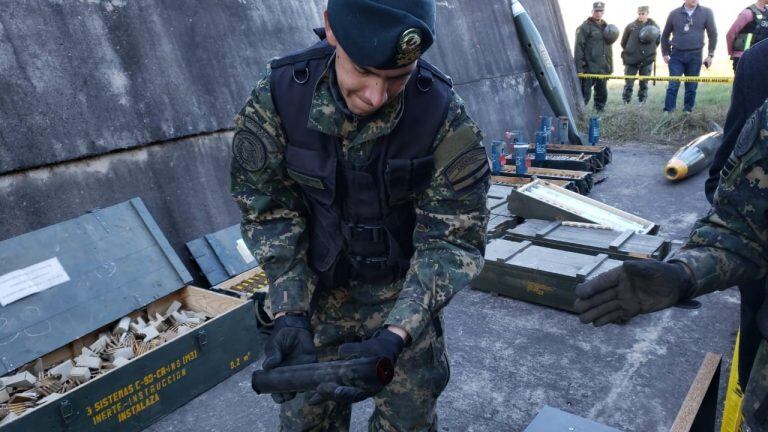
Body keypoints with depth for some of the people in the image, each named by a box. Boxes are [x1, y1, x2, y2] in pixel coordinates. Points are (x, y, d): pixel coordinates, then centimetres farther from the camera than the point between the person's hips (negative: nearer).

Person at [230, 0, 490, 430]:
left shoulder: (445, 116, -23)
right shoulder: (276, 98, -19)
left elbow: (453, 240, -18)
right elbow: (269, 215, -12)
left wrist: (395, 335, -30)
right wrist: (290, 313, -22)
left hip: (403, 289, 0)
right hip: (316, 285, 1)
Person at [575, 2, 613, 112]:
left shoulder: (606, 27, 18)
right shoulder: (585, 27, -4)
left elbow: (608, 48, 23)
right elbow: (578, 48, -10)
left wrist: (610, 66, 17)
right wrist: (579, 68, -17)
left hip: (603, 69, 7)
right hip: (589, 69, -7)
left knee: (602, 94, 11)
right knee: (585, 95, -7)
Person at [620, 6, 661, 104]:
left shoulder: (654, 26, 3)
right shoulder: (631, 26, -1)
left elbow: (658, 41, 13)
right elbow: (623, 42, 8)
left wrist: (651, 50, -1)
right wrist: (628, 52, 6)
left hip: (647, 60, 1)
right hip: (631, 60, -1)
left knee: (644, 84, 7)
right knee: (629, 84, 0)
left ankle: (642, 102, 15)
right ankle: (625, 103, 6)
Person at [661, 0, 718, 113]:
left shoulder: (706, 12, 1)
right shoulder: (674, 13, 2)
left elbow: (713, 34, 6)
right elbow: (665, 35, 13)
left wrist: (710, 54, 2)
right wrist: (665, 53, 10)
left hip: (695, 56, 0)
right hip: (676, 55, 0)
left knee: (691, 87, 5)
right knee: (673, 85, -4)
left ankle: (688, 111, 14)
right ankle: (667, 112, -4)